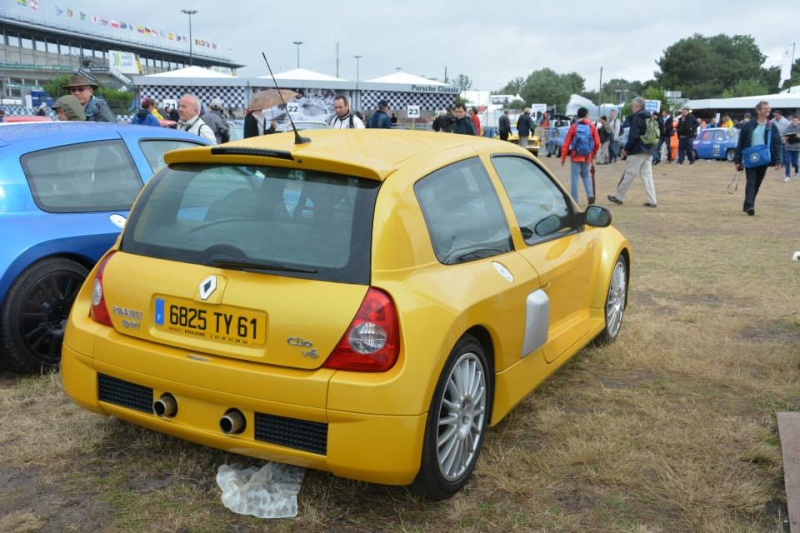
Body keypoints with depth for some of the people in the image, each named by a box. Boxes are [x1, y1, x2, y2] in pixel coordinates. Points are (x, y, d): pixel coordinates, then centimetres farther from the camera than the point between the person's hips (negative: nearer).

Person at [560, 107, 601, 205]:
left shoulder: (573, 126, -2)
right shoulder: (592, 126, 2)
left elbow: (566, 143, -4)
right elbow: (597, 143, 1)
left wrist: (563, 157, 2)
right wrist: (593, 154, 17)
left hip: (576, 156, -3)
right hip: (587, 157, 3)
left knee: (574, 177, 2)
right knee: (586, 175, 19)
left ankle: (574, 199, 0)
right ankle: (590, 195, 3)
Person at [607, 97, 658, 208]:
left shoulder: (637, 118, -12)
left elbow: (633, 136, -18)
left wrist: (626, 148, -9)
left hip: (637, 151, -8)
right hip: (648, 152, 8)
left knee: (628, 175, 0)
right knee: (647, 175, 7)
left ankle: (618, 197, 10)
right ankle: (652, 200, 2)